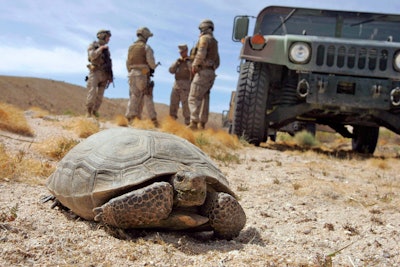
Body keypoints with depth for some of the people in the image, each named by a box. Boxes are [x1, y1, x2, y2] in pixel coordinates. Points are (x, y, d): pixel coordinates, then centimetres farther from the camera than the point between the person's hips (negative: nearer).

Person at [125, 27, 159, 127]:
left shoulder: (131, 47, 14)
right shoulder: (146, 47, -5)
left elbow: (128, 63, 15)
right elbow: (151, 62, -9)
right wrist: (154, 67, 12)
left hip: (132, 74, 5)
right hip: (143, 75, -5)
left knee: (134, 97, 7)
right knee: (147, 97, -2)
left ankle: (129, 118, 0)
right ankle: (154, 120, -3)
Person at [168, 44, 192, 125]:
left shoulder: (191, 60, 3)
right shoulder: (178, 61, 20)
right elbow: (171, 70, 7)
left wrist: (188, 61, -11)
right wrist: (177, 61, -2)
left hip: (186, 85, -6)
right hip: (176, 85, 6)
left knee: (185, 105, -11)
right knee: (173, 104, 3)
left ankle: (187, 123, -11)